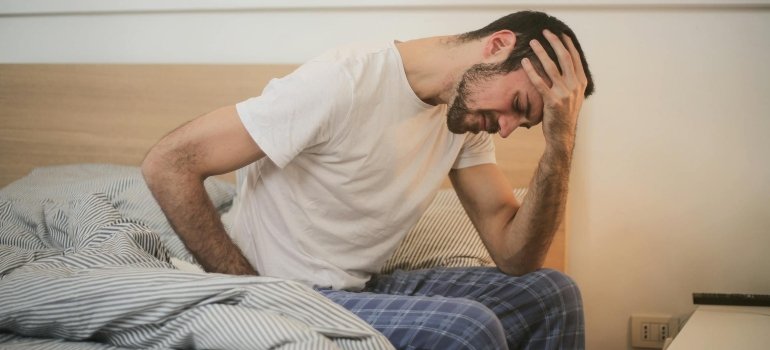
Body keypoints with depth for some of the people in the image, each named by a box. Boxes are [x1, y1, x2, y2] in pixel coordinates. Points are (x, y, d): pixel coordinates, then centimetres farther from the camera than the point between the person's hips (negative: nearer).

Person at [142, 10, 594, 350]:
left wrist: (561, 143, -14)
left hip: (365, 288, 8)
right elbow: (168, 165, -22)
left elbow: (515, 255, -1)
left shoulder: (467, 113, 2)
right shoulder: (343, 83, -23)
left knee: (551, 294, 2)